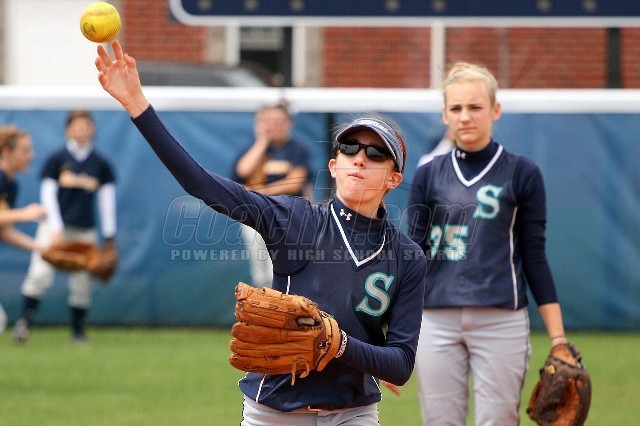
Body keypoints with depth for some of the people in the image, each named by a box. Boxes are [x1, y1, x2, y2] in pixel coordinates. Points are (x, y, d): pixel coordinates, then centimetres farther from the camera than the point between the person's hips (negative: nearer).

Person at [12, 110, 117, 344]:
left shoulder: (100, 164, 7)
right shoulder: (56, 159, 1)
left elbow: (107, 200, 9)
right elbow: (48, 194, -2)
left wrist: (109, 237, 6)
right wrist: (55, 228, -11)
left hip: (85, 230, 2)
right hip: (55, 225, -2)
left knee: (82, 282, 2)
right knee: (40, 273, -18)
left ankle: (78, 331, 13)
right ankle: (24, 321, -15)